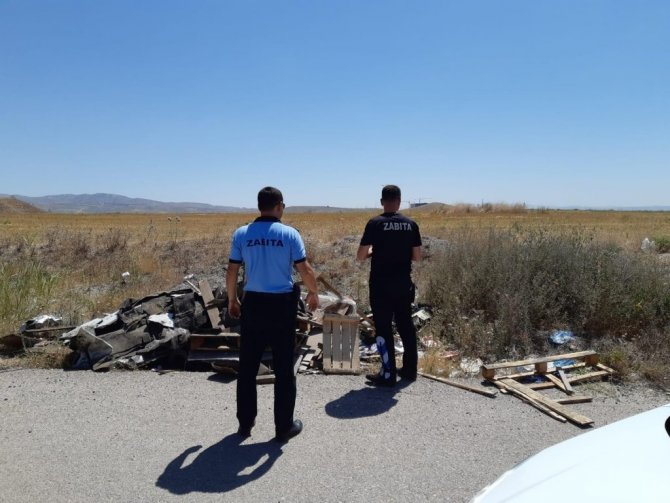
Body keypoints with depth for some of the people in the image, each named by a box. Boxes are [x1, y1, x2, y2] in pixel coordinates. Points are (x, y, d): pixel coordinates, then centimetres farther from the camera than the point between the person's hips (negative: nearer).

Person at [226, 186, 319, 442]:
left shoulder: (241, 234, -1)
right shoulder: (289, 234, -7)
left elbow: (231, 272, 1)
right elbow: (305, 270, -7)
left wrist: (232, 300, 16)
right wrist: (313, 293, 11)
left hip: (252, 304, 2)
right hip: (282, 305, -2)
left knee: (247, 367, 14)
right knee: (283, 369, 8)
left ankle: (245, 422, 25)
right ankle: (284, 426, 17)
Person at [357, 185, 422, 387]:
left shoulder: (375, 223, -11)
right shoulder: (411, 224, 0)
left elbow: (360, 255, -11)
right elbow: (417, 256, 3)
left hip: (381, 285, -4)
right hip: (404, 284, 4)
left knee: (383, 328, 4)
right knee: (406, 325, 17)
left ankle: (388, 374, 9)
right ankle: (410, 369, 27)